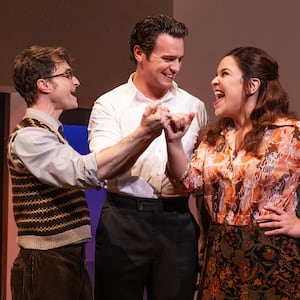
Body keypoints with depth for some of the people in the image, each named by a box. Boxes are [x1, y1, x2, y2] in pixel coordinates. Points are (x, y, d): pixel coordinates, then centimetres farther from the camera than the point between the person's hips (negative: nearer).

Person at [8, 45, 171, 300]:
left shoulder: (50, 134, 15)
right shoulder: (28, 137, -14)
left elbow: (103, 173, 11)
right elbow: (84, 172, -27)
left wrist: (147, 136, 0)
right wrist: (141, 133, -23)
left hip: (72, 260, 9)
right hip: (46, 263, -9)